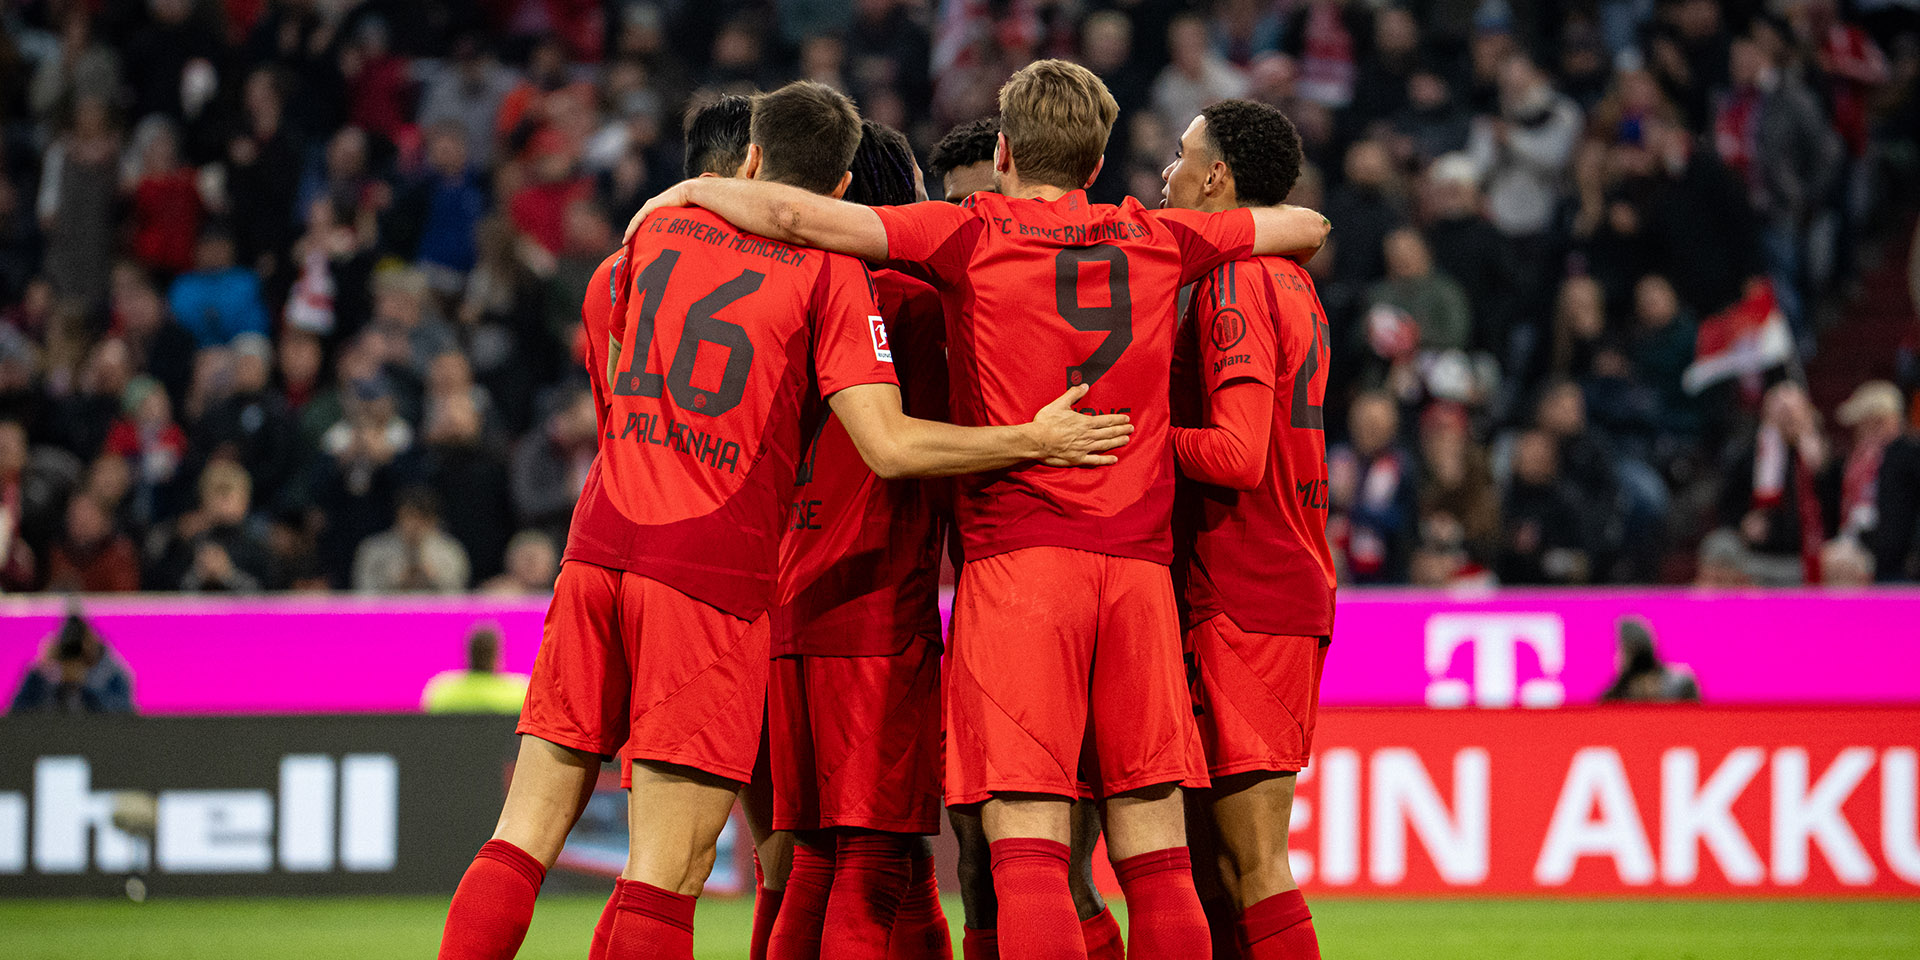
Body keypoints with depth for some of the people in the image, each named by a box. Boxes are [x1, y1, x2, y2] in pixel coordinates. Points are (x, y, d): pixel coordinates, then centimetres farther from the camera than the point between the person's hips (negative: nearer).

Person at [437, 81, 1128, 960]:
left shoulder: (658, 232, 15)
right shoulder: (830, 272, 0)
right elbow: (890, 448, -9)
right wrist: (1036, 442, 1)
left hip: (598, 551, 5)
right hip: (714, 573, -5)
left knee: (524, 838, 7)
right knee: (664, 879, -4)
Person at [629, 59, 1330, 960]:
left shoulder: (973, 235, 2)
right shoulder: (1156, 240, 13)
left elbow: (798, 217, -4)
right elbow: (1305, 226, 27)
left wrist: (688, 192, 12)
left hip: (1016, 555, -4)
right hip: (1138, 559, 4)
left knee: (1027, 845, -11)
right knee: (1156, 859, 5)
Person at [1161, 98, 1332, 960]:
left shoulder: (1235, 284, -11)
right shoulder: (1290, 280, 18)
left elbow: (1238, 454, -20)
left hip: (1241, 605, -10)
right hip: (1295, 592, 10)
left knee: (1251, 862, -11)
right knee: (1214, 857, 11)